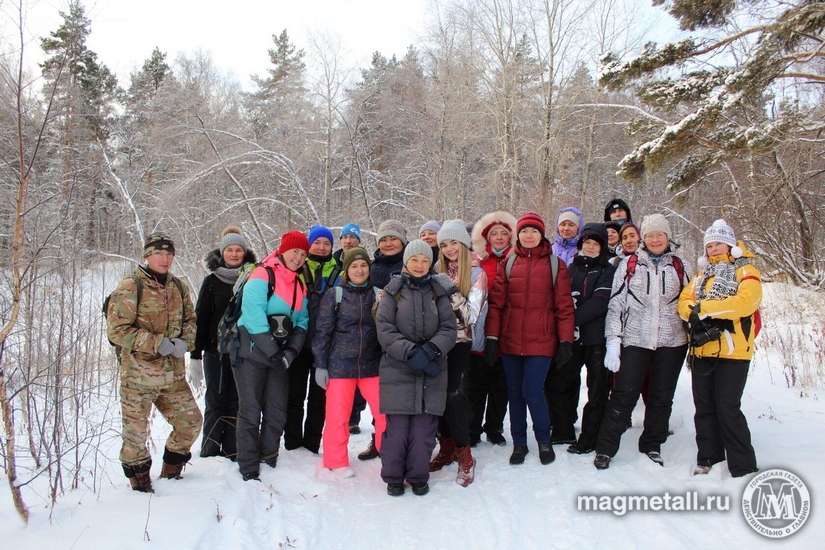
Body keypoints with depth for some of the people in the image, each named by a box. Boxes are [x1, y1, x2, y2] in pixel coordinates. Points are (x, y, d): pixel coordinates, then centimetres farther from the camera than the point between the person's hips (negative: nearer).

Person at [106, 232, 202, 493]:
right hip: (138, 375, -6)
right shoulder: (130, 288, -9)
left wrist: (185, 341, -4)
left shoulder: (179, 287, 10)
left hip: (173, 375, 6)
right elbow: (117, 330, -13)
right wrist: (157, 343, -18)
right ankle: (140, 483, 25)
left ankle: (170, 472, 32)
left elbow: (190, 320, 17)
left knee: (191, 422, 10)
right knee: (136, 432, 3)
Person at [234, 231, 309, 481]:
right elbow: (254, 318, -18)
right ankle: (248, 468, 9)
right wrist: (273, 352, -18)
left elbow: (301, 322, 9)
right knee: (251, 411, -1)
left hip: (280, 357, 6)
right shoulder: (262, 276, -10)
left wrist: (291, 351, -7)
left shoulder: (300, 285, 11)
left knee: (277, 413, 8)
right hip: (252, 354, -6)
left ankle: (269, 460, 22)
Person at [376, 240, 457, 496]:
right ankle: (393, 476, 15)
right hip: (397, 370, -2)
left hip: (432, 372, 2)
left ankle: (418, 476, 18)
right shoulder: (392, 292, 4)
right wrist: (410, 352, -17)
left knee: (424, 427, 2)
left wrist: (431, 350, -15)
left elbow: (449, 329, 3)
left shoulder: (438, 293, 10)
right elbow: (385, 329, -5)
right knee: (397, 427, -3)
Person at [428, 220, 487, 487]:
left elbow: (471, 315, -13)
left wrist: (452, 291, -24)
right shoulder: (438, 270, 8)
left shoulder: (476, 274, -5)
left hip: (459, 341, -4)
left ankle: (464, 455, -1)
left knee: (451, 392, -13)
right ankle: (447, 447, 20)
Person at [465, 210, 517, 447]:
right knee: (475, 383, 7)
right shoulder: (477, 263, 3)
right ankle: (472, 429, 20)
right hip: (480, 335, 0)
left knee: (501, 385, 12)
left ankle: (494, 429, 27)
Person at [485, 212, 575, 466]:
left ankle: (544, 440, 19)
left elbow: (564, 306, 1)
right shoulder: (508, 264, 6)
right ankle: (519, 443, 26)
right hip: (510, 340, 3)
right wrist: (492, 337, -2)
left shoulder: (555, 264, 2)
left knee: (533, 393, -6)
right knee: (515, 393, 10)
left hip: (541, 341, -2)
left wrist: (566, 340, -3)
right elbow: (496, 302, 3)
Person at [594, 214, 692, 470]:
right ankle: (605, 449, 5)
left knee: (662, 397, 10)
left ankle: (652, 446, 25)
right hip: (635, 340, -2)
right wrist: (613, 341, -7)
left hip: (672, 341, 2)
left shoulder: (680, 266, 9)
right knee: (623, 395, -4)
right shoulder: (629, 264, 3)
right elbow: (615, 304, 0)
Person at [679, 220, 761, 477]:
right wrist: (695, 313, -15)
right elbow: (684, 301, 7)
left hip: (732, 351, -6)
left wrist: (704, 308, -16)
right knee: (704, 408, 11)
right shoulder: (702, 275, 20)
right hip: (702, 350, 6)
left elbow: (744, 302, -18)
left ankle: (743, 468, 3)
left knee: (728, 409, -7)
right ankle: (708, 459, 23)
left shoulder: (746, 272, 1)